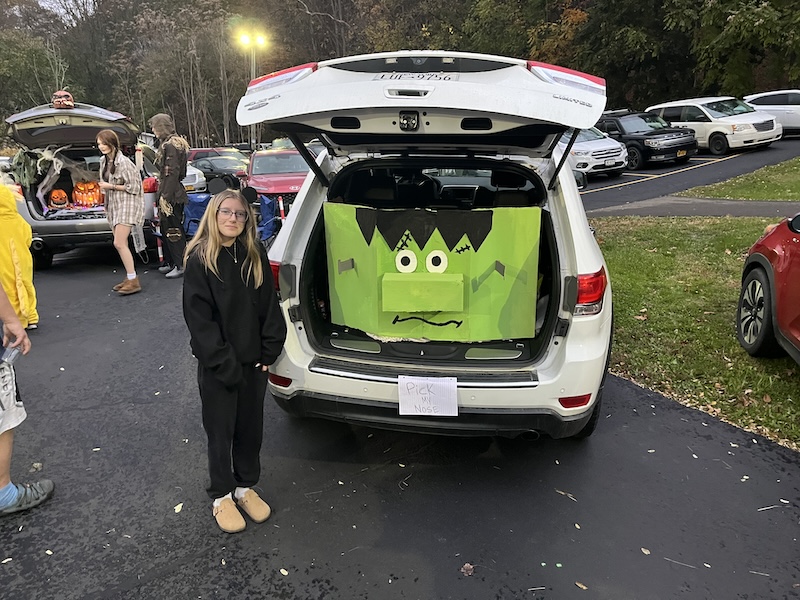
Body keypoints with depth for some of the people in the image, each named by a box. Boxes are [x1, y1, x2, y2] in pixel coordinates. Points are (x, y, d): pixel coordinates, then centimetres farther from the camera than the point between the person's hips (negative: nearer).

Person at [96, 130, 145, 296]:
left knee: (119, 243, -15)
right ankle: (130, 277, 16)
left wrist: (111, 186, -13)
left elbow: (133, 187, -14)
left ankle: (134, 281, -12)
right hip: (113, 205, 9)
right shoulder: (104, 161, 11)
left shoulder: (123, 162, -15)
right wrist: (106, 205, 17)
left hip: (126, 204, -9)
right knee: (121, 244, 9)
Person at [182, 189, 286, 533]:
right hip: (216, 366, -3)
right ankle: (222, 496, 29)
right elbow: (198, 317, -13)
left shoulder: (255, 256, 1)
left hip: (254, 362, 4)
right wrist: (224, 363, -16)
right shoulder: (200, 259, -10)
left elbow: (269, 306, 3)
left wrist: (269, 352, -4)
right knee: (220, 431, 11)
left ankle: (246, 486, 35)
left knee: (251, 427, 16)